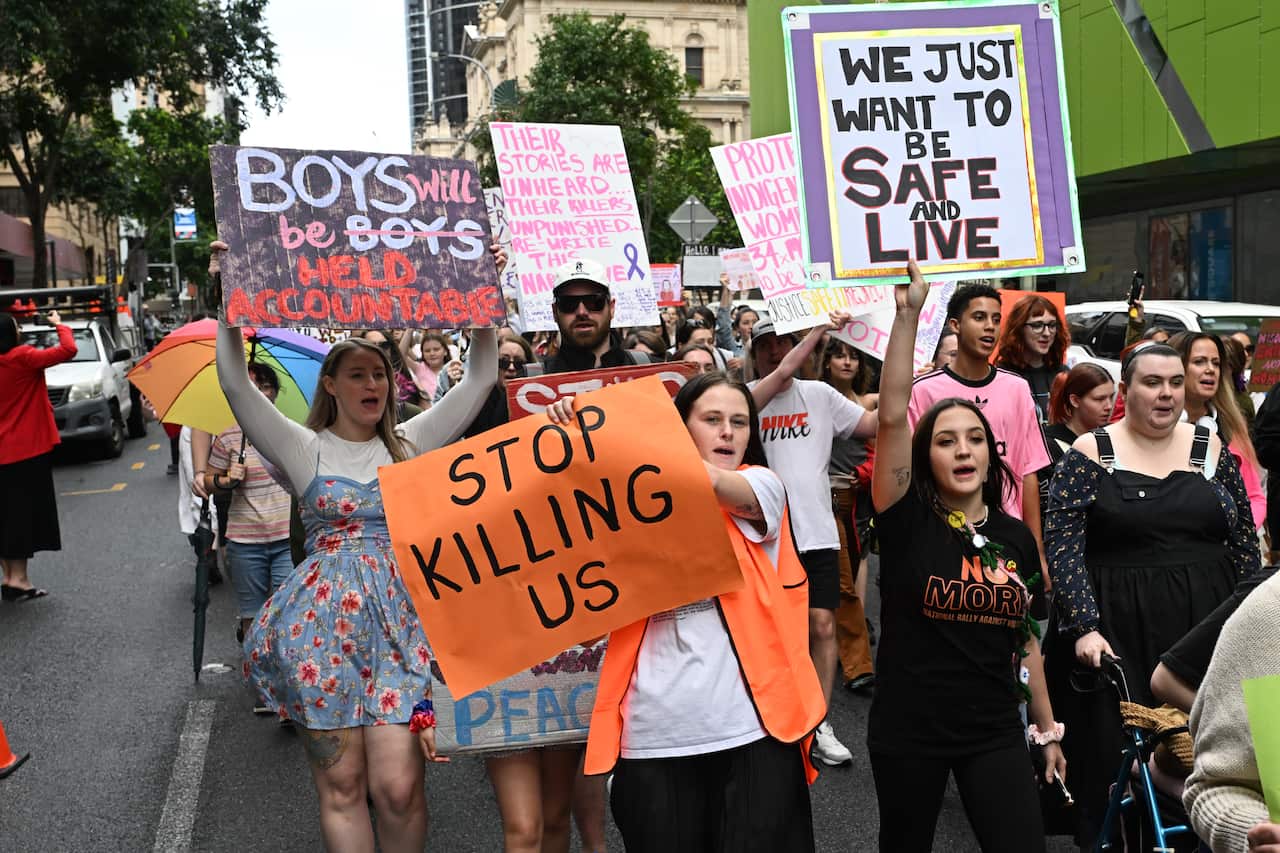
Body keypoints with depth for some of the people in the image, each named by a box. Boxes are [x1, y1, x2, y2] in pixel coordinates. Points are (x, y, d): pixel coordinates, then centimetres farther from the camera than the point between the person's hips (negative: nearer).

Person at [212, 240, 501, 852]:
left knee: (398, 786, -6)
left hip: (399, 621, 1)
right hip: (324, 621, -1)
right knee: (341, 785, 3)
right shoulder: (306, 449, 6)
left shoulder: (409, 444, 11)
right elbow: (235, 384, -6)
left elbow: (480, 379, 7)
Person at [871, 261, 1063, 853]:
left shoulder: (1015, 537, 3)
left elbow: (1023, 638, 12)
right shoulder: (906, 521, -9)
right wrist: (908, 313, -27)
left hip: (995, 733, 3)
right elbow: (892, 414, -22)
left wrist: (1048, 730, 15)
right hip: (907, 733, -2)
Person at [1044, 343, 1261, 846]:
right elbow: (1061, 547, -9)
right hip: (1116, 630, -3)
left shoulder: (1211, 449, 8)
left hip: (1204, 627, 3)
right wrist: (1085, 626, -17)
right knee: (1115, 757, 1)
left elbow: (1244, 544, 10)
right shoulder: (1090, 454, -3)